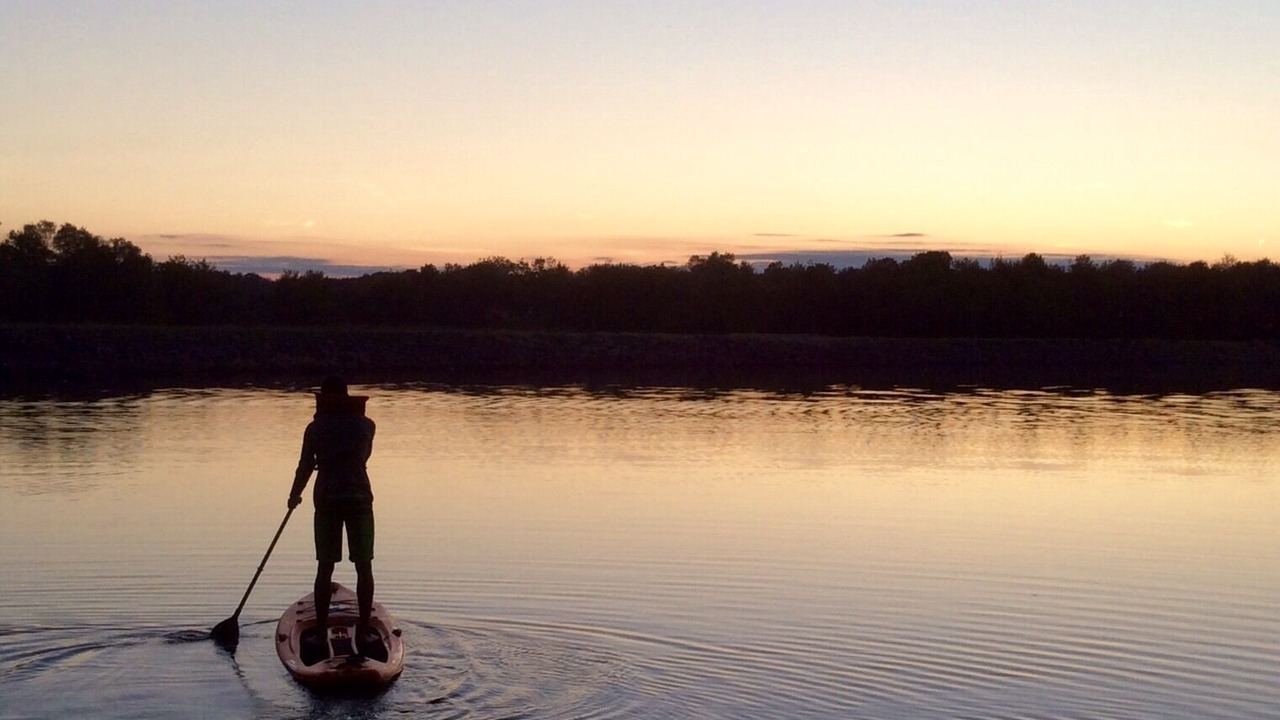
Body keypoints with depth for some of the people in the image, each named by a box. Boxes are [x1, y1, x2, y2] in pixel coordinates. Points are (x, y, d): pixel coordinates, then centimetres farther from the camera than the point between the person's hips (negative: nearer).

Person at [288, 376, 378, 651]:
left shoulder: (316, 428, 1)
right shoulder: (365, 426, 5)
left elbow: (305, 467, 4)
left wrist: (294, 496, 19)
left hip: (327, 499, 0)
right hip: (359, 498, 0)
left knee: (325, 567, 7)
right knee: (363, 566, 3)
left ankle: (321, 631, 8)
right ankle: (363, 630, 0)